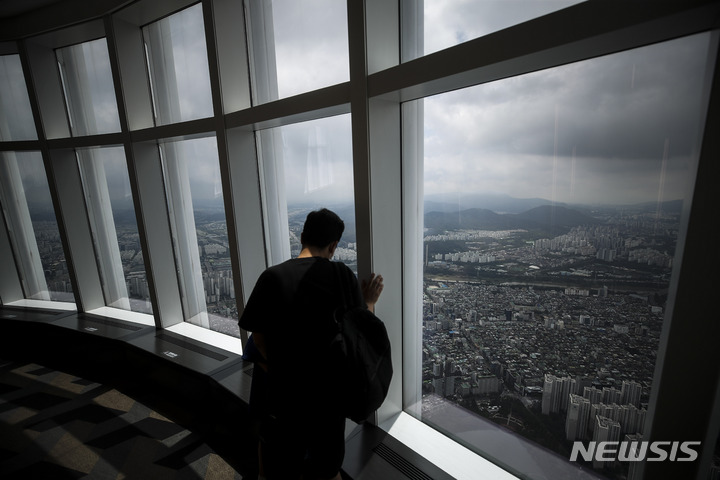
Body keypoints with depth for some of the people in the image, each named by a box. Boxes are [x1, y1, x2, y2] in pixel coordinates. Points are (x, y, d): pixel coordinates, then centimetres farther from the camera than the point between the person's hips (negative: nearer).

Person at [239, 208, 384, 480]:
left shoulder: (272, 277, -14)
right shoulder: (342, 274, -15)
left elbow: (258, 335, -8)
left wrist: (277, 367, 8)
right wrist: (369, 302, 8)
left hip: (285, 386, 0)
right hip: (329, 385, 1)